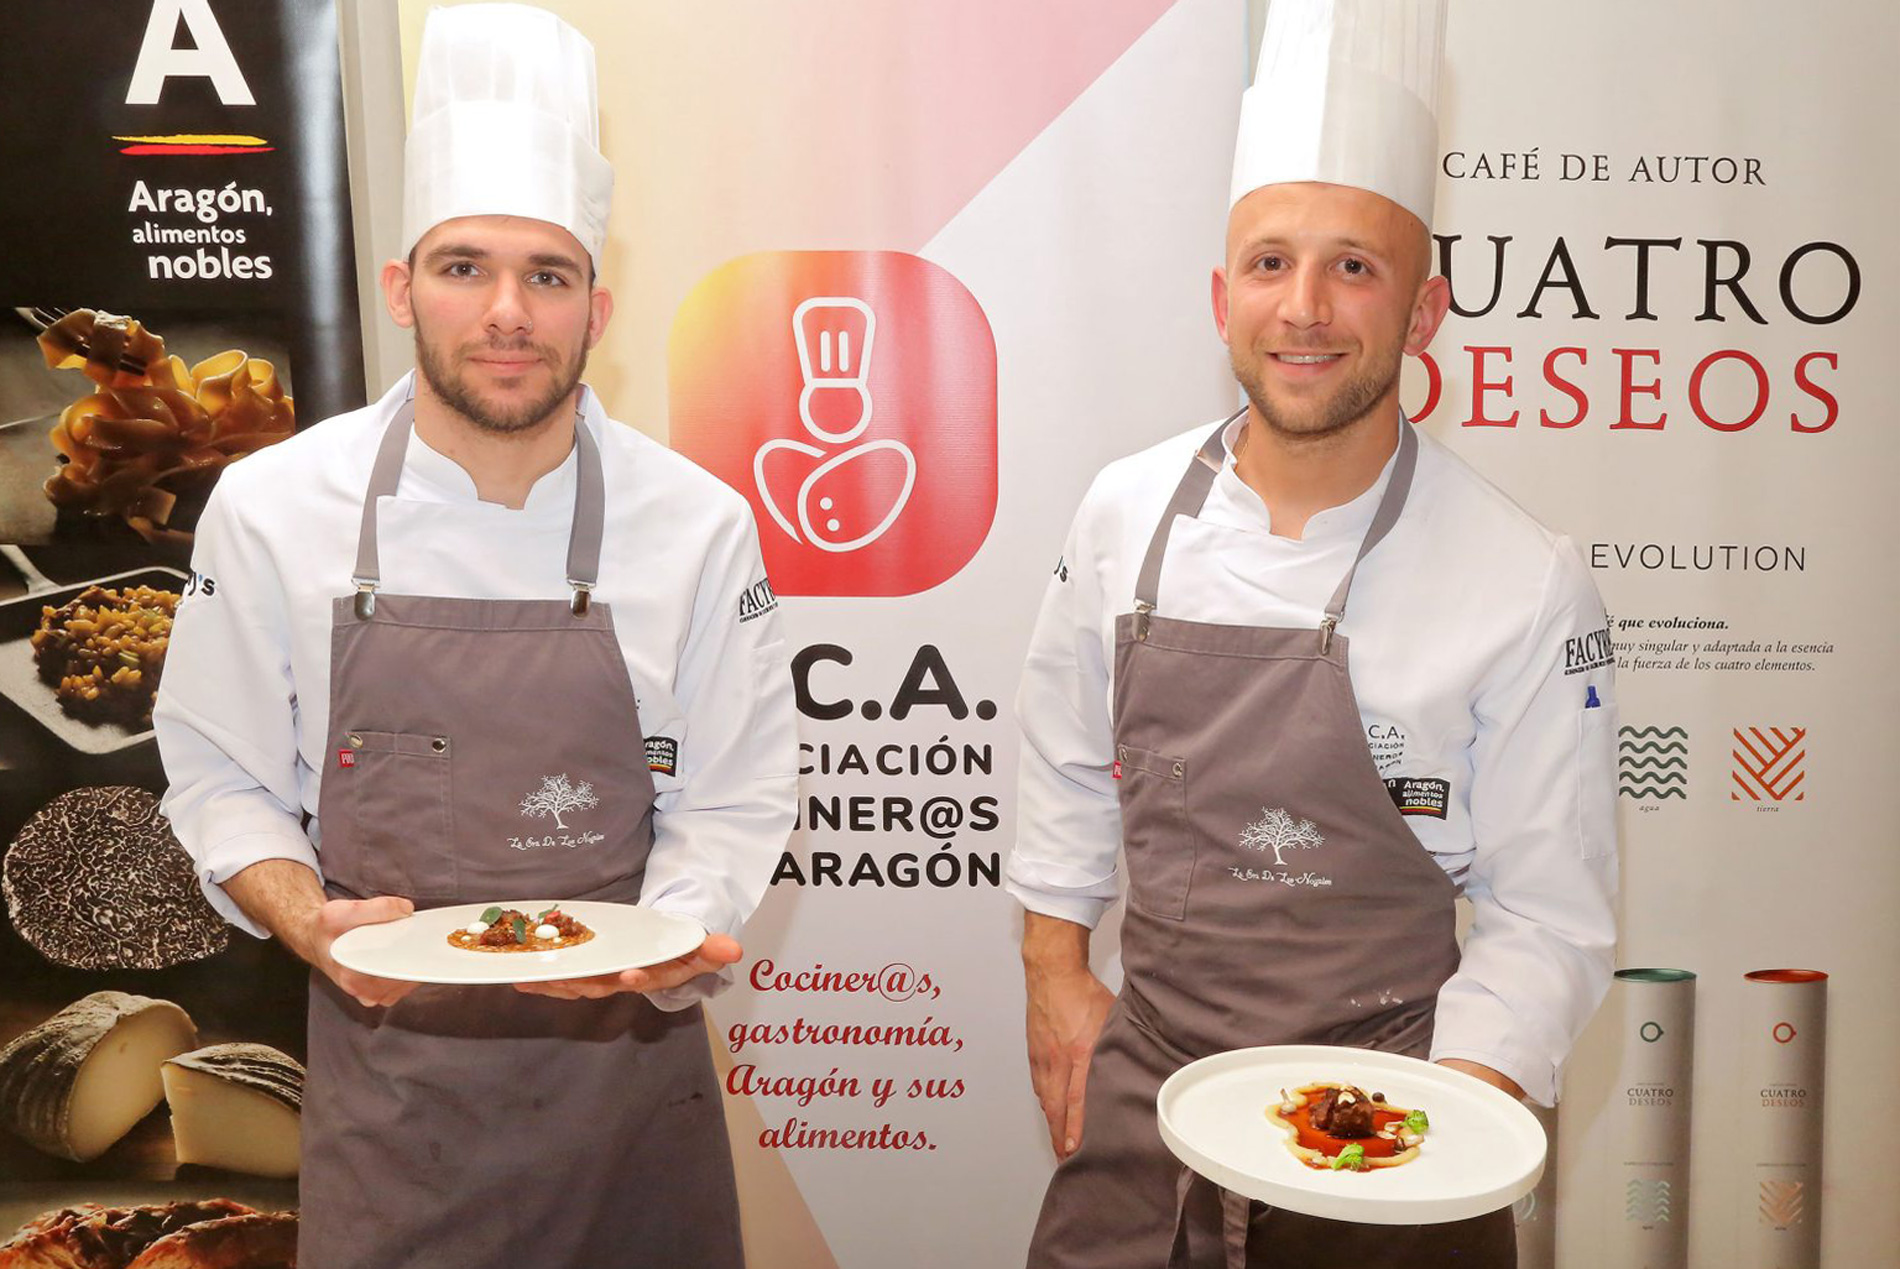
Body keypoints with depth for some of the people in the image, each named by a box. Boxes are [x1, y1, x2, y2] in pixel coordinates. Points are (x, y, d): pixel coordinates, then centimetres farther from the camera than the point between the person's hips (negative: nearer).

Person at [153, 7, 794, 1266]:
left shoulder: (697, 523, -9)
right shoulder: (273, 508, -7)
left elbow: (731, 800, -5)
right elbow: (224, 780, 1)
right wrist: (311, 922, -16)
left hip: (623, 1043, 1)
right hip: (384, 1057, 0)